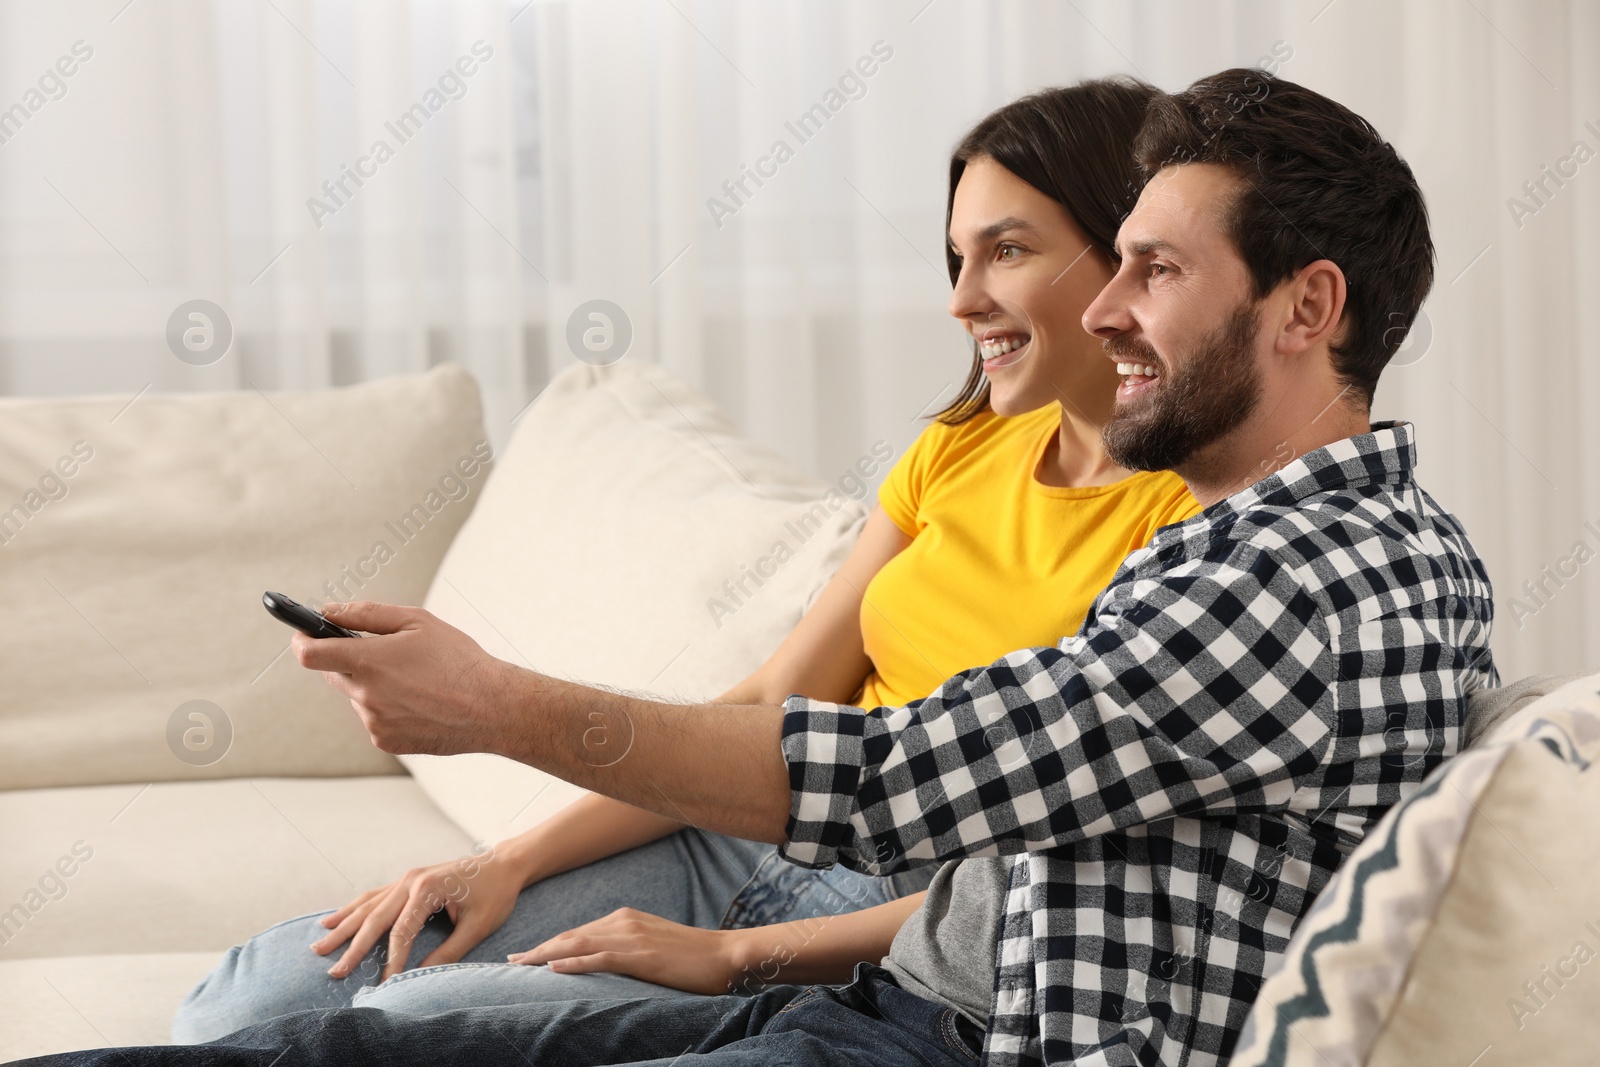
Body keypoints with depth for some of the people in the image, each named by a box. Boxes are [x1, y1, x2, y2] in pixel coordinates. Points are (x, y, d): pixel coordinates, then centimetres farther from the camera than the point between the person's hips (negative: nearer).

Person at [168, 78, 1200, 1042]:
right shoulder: (966, 447, 10)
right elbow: (772, 704, 10)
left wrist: (731, 956, -18)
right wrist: (510, 866, 1)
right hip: (747, 847, 7)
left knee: (407, 1017, -22)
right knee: (252, 997, -6)